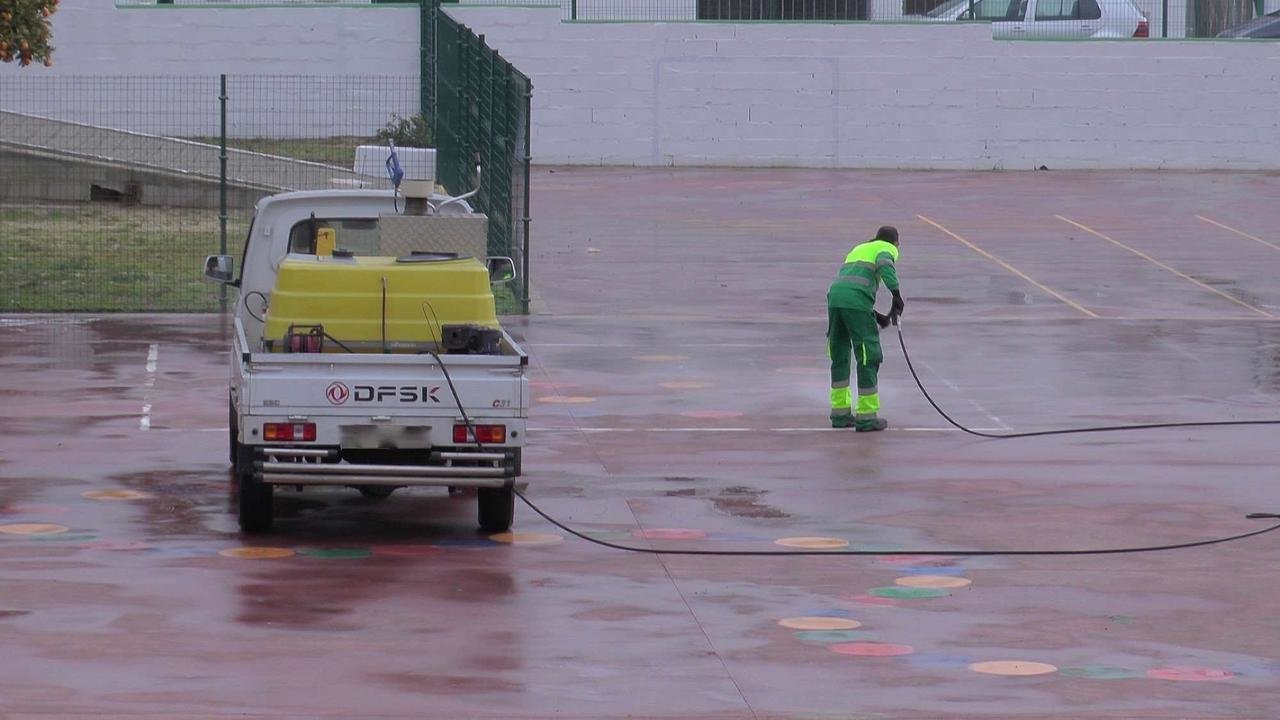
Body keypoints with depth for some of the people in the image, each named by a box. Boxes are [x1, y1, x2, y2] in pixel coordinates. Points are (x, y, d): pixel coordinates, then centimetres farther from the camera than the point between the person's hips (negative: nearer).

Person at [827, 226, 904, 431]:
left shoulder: (858, 249, 35)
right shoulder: (888, 249, 14)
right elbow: (884, 263, -12)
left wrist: (877, 316, 37)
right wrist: (896, 294, -16)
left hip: (834, 297, 7)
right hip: (856, 303, -7)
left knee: (840, 356, 18)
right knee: (868, 357, 0)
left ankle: (840, 413, 24)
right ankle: (866, 416, 0)